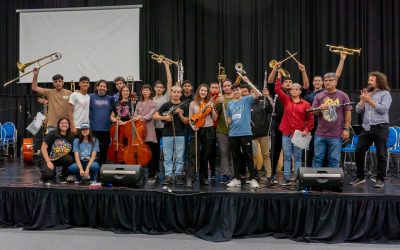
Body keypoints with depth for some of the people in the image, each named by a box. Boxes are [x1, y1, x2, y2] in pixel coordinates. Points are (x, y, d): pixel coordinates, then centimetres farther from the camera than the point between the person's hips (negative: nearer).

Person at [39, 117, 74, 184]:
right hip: (48, 159, -3)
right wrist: (48, 162, -19)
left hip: (61, 159, 3)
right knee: (49, 174, -30)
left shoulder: (71, 137, -2)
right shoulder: (52, 134, -11)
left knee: (70, 159, -30)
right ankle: (45, 176, 11)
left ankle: (63, 176, -3)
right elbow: (43, 148, -12)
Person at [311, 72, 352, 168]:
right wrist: (320, 109, -15)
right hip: (320, 135, 2)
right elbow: (313, 112, 6)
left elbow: (348, 113, 2)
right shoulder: (319, 96, 8)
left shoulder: (343, 96, 3)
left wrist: (346, 129, -3)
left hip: (336, 135, -1)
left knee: (334, 160, 5)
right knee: (317, 158, 5)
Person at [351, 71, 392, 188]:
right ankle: (360, 177, 14)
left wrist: (370, 101, -13)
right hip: (366, 128, 5)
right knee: (358, 151, 2)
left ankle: (380, 179, 10)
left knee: (381, 154, 0)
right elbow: (358, 110, 9)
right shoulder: (367, 93, 15)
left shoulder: (385, 93, 0)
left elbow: (383, 109, -13)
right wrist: (363, 100, -4)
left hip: (380, 128, -5)